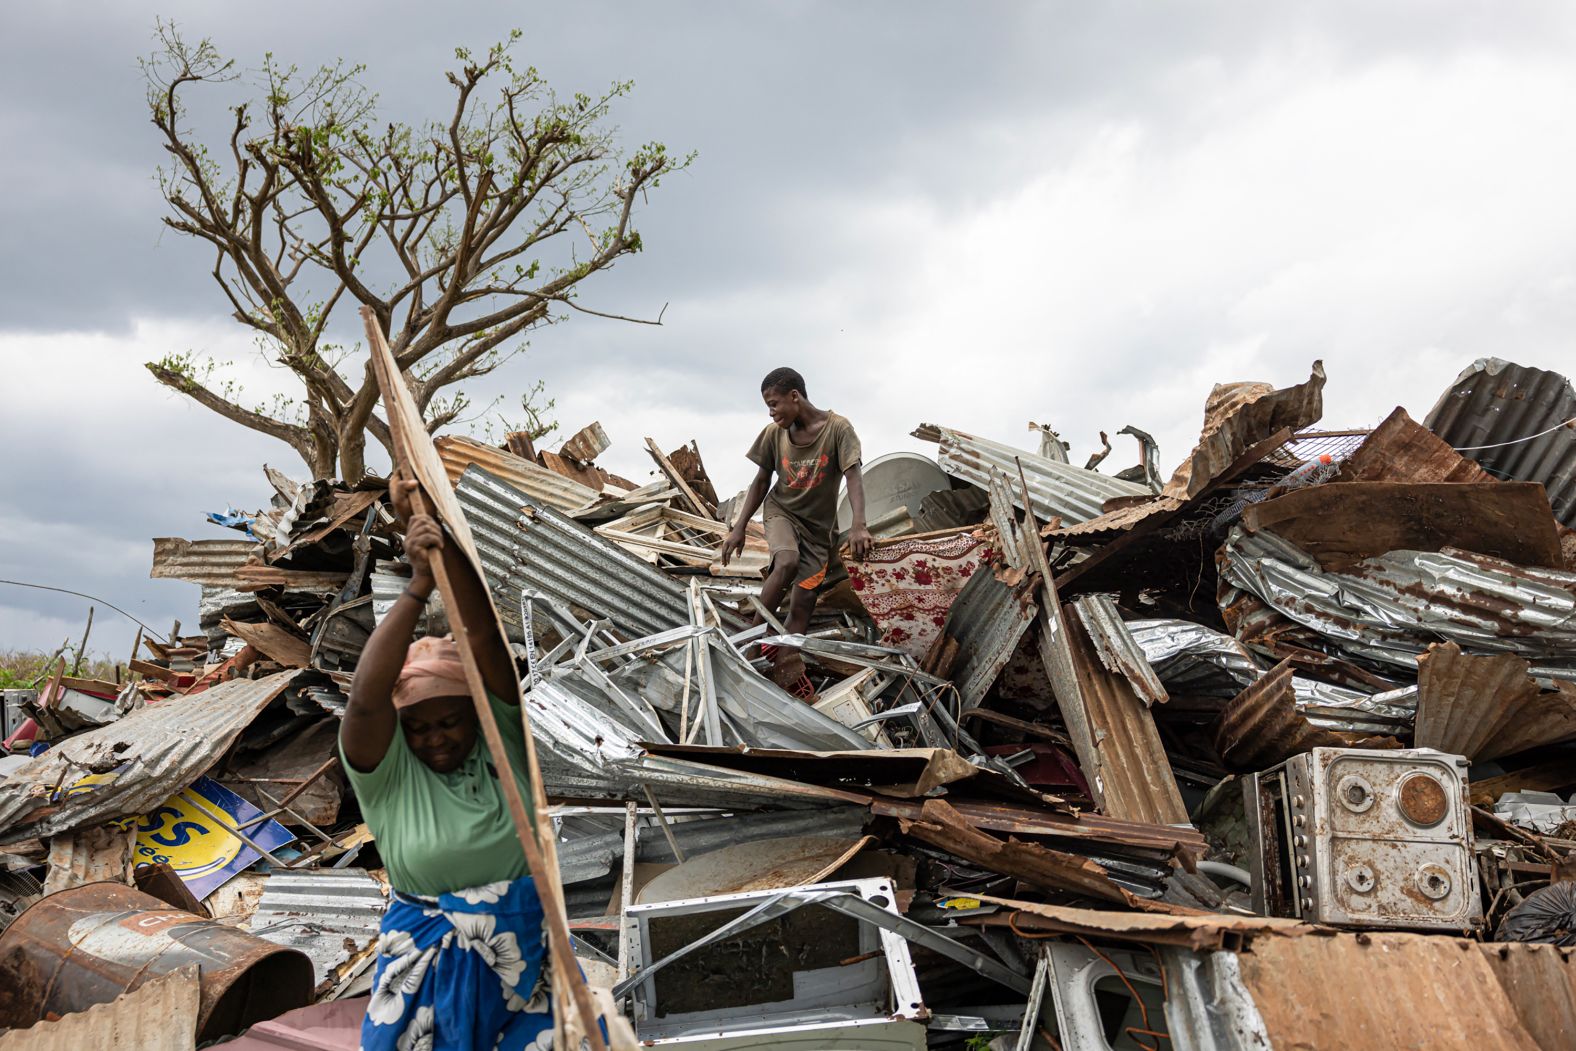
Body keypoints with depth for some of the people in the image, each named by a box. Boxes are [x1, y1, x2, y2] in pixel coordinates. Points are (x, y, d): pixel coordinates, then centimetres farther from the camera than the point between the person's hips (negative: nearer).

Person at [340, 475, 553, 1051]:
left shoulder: (500, 738, -6)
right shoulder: (385, 769, -9)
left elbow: (485, 637, -20)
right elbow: (364, 701, -30)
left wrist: (445, 544, -31)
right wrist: (417, 586, -34)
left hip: (524, 947, 1)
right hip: (430, 963, -1)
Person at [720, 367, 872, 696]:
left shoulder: (837, 428, -15)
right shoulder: (774, 434, -4)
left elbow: (853, 476, -23)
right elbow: (761, 482, 6)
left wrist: (859, 526, -37)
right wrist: (739, 528, 3)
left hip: (819, 525, 0)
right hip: (781, 511, 0)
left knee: (804, 601, -4)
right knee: (787, 562, -31)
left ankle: (790, 676, 0)